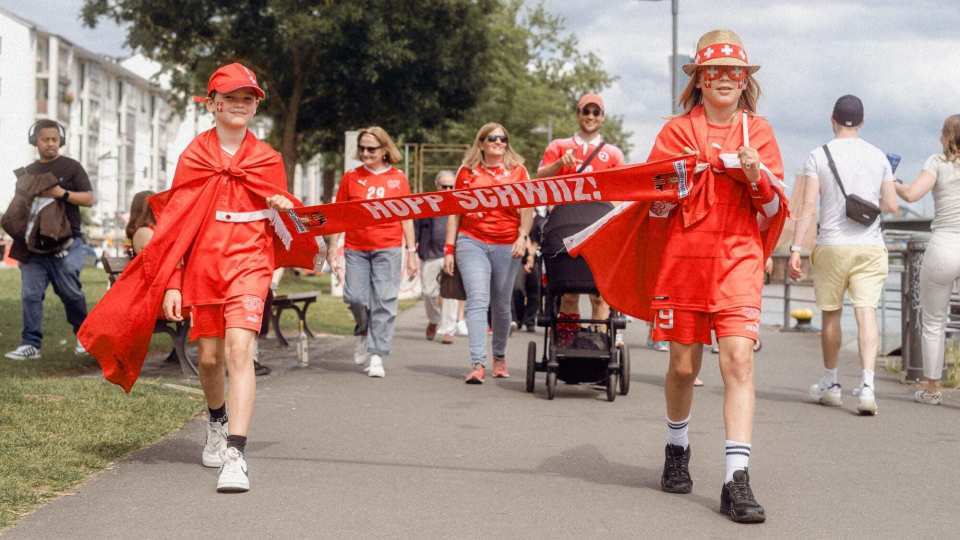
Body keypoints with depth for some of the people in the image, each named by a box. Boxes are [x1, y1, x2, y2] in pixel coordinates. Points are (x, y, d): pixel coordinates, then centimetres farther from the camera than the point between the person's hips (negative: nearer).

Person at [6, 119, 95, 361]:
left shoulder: (71, 167, 3)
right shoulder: (28, 172, 16)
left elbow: (89, 199, -2)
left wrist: (62, 194, -15)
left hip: (65, 243, -4)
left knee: (70, 292, -1)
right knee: (30, 293, -4)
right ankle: (31, 344, -2)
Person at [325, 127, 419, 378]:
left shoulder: (398, 178, 6)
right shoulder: (351, 177, 6)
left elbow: (406, 217, 8)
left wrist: (411, 251, 4)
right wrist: (332, 247, 1)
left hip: (388, 248, -1)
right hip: (355, 248, 1)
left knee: (384, 301, -5)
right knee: (355, 297, -6)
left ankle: (377, 356, -1)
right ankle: (363, 332, 25)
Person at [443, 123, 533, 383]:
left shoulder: (517, 170, 8)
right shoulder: (467, 171, 8)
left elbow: (527, 209, 6)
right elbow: (455, 212, 10)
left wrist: (523, 237, -10)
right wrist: (449, 248, 5)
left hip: (506, 246, 1)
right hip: (472, 243, -1)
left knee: (501, 305, 10)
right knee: (477, 300, -14)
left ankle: (499, 356, 30)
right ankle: (478, 363, -20)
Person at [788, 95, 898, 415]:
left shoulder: (819, 156, -2)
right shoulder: (878, 157, 6)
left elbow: (808, 206, -9)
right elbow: (891, 205, 8)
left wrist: (796, 248, -10)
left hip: (832, 246, -1)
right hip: (871, 247, 1)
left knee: (831, 315, 12)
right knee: (867, 312, -6)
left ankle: (830, 384, 25)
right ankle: (867, 385, -21)